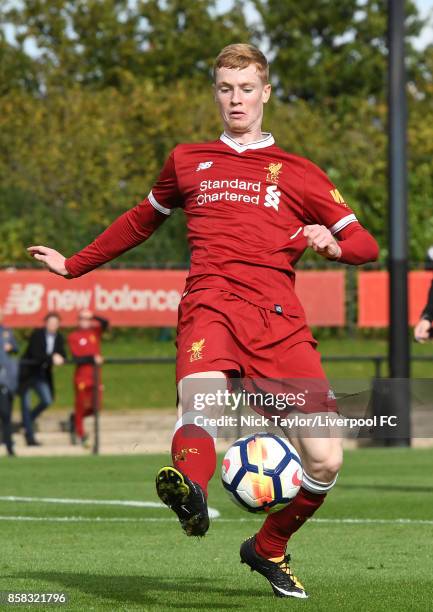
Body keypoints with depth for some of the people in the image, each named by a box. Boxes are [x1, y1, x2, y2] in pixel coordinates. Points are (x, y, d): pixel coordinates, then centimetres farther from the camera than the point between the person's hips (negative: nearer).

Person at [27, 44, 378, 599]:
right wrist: (75, 265, 44)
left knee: (325, 460, -8)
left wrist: (333, 244, -5)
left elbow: (366, 245, 18)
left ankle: (268, 549, 18)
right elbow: (142, 220, 41)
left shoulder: (299, 174, 20)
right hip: (211, 302, -1)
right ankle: (191, 488, -68)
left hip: (279, 316, 1)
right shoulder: (187, 161, 24)